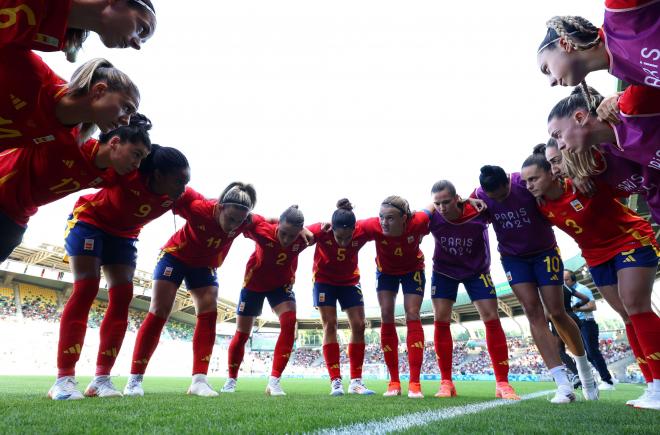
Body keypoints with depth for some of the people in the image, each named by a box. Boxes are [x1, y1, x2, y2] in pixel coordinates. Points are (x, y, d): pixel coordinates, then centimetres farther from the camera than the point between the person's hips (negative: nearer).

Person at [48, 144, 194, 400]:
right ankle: (63, 379, -14)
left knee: (122, 297, -6)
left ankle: (101, 379, -1)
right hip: (89, 222, -5)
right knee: (85, 289, -17)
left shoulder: (178, 195, -22)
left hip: (124, 235, 5)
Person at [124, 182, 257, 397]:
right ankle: (134, 379, -1)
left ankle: (199, 380, -9)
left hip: (205, 265, 3)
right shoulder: (198, 208, -38)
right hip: (176, 255, -3)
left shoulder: (244, 222, -27)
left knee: (209, 312, -12)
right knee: (159, 312, -8)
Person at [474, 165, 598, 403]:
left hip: (545, 252, -2)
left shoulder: (527, 183, -23)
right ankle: (564, 384, -9)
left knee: (557, 313, -3)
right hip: (513, 257, 2)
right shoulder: (480, 195, -14)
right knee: (533, 311, -10)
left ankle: (584, 366, 26)